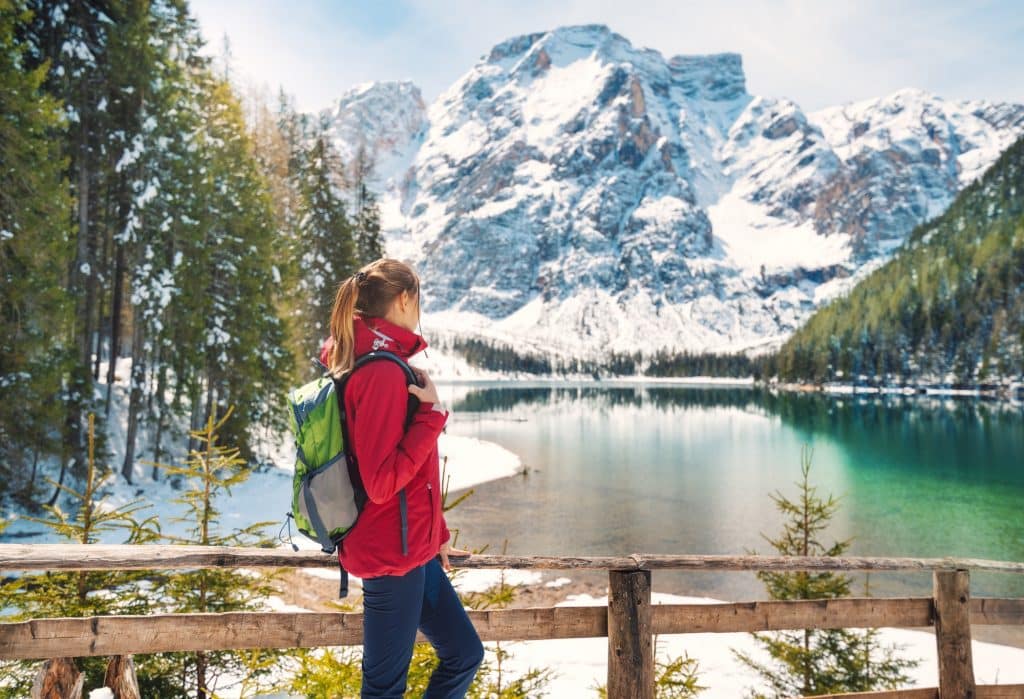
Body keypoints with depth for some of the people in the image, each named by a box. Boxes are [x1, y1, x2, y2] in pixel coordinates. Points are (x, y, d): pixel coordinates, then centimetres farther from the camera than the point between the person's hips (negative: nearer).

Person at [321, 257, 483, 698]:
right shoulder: (383, 371, -21)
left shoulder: (377, 364, 9)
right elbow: (381, 483, -25)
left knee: (464, 654, 18)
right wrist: (432, 413, -22)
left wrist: (435, 536, 19)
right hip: (392, 551, -10)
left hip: (411, 547, 10)